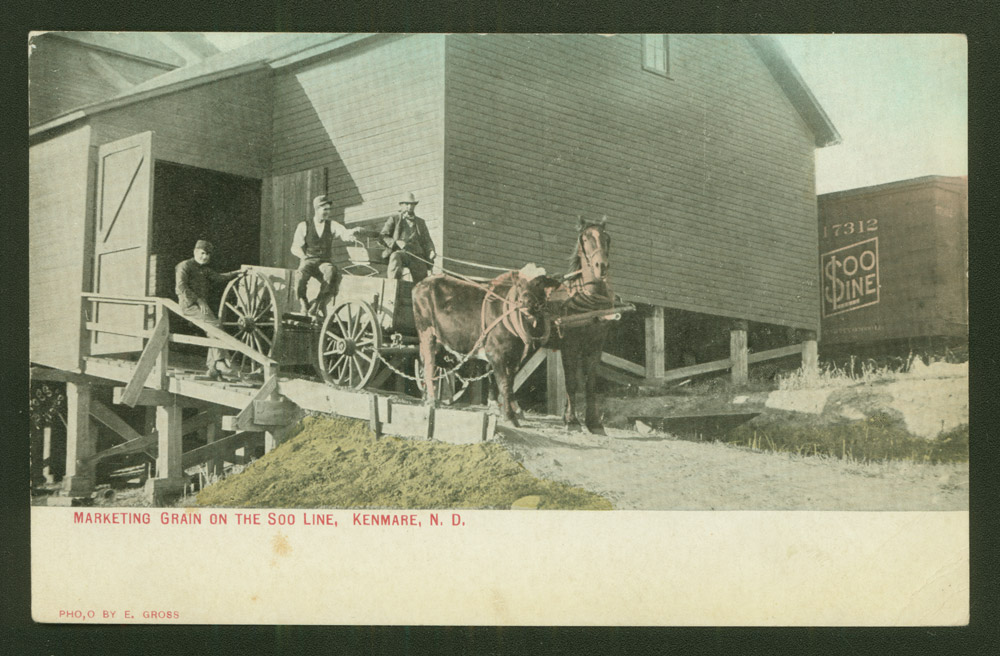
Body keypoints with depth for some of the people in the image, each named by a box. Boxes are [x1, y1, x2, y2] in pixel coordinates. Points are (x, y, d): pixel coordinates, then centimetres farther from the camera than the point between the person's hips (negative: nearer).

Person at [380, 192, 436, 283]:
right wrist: (396, 242, -13)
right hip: (400, 252, -3)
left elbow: (427, 241, 22)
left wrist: (431, 251, -1)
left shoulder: (420, 222, 26)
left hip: (417, 255, 3)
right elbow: (382, 236, 6)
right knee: (395, 256, -39)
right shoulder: (394, 219, 16)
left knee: (423, 282, -17)